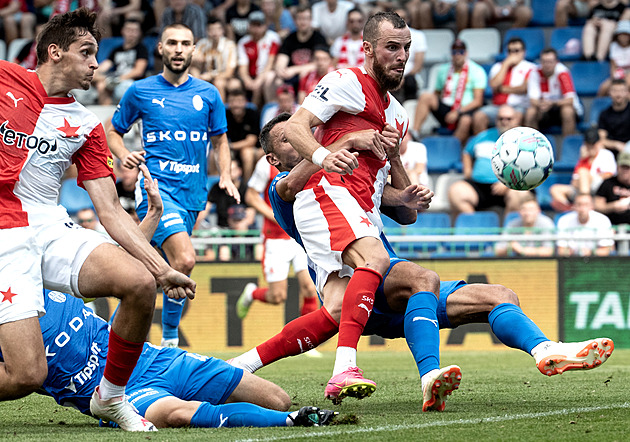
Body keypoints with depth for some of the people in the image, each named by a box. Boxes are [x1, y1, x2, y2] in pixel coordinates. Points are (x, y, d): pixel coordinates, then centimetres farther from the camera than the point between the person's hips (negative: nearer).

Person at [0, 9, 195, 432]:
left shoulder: (86, 126, 12)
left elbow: (111, 211, 8)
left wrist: (163, 269, -2)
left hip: (53, 230, 5)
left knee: (140, 282, -21)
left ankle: (111, 396, 1)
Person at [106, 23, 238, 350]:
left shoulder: (207, 94, 10)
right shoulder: (140, 91, 4)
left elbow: (220, 139, 20)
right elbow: (113, 130, 14)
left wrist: (225, 176, 4)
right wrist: (123, 155, -6)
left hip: (192, 193, 4)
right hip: (156, 186, -4)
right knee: (184, 261, -24)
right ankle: (169, 340, -13)